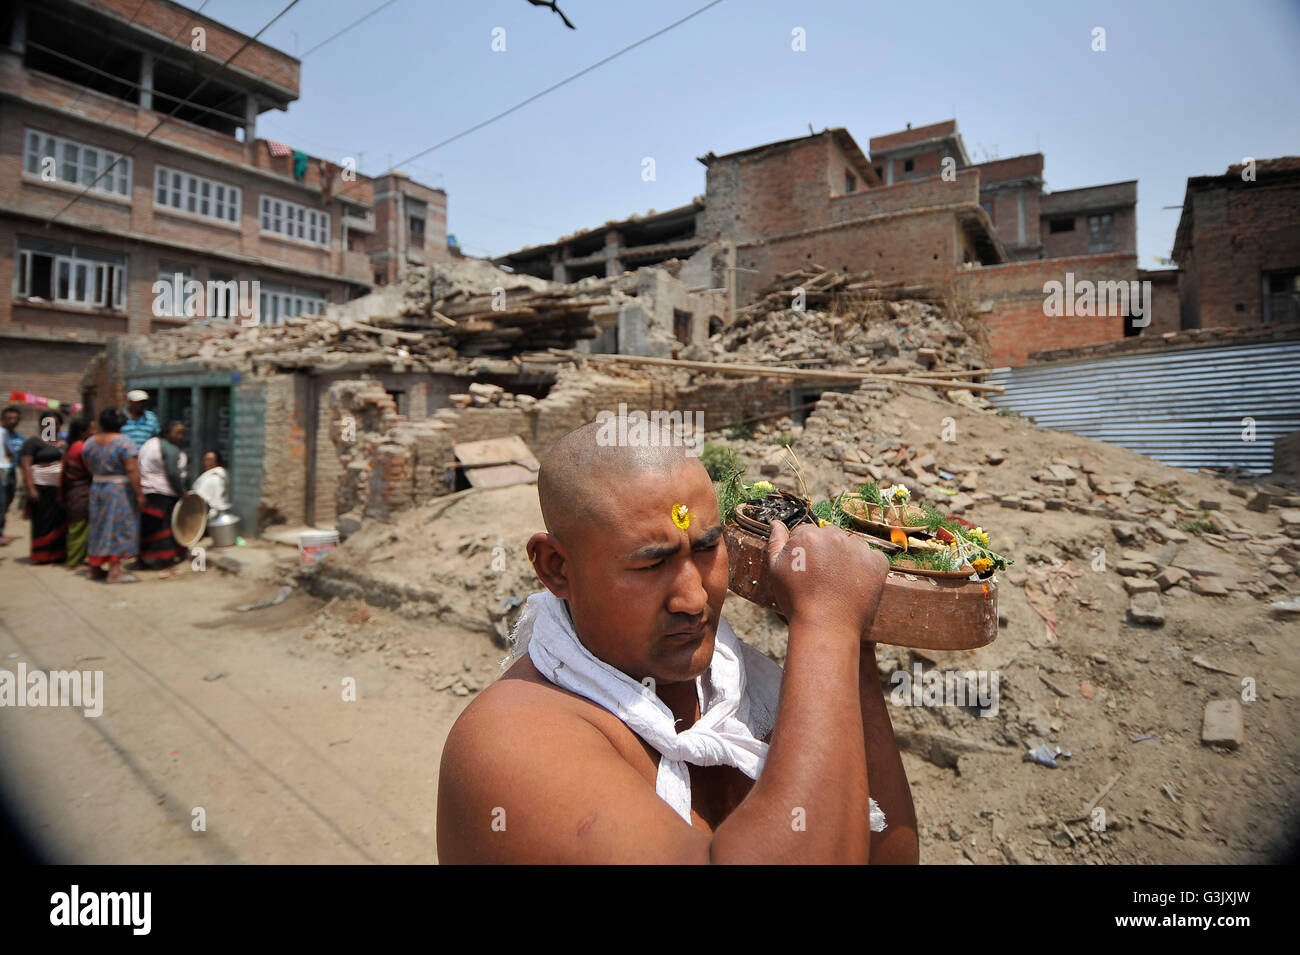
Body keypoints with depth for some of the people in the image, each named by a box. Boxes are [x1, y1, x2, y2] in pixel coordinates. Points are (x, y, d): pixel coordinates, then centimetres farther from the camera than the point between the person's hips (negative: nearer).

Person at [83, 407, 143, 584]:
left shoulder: (89, 442, 5)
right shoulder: (125, 442, -14)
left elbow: (89, 467, 10)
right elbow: (132, 470, -19)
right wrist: (139, 493, -16)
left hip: (96, 488, 6)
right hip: (120, 490, -6)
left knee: (99, 526, 16)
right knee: (118, 528, -3)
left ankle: (95, 566, 26)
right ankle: (114, 571, -4)